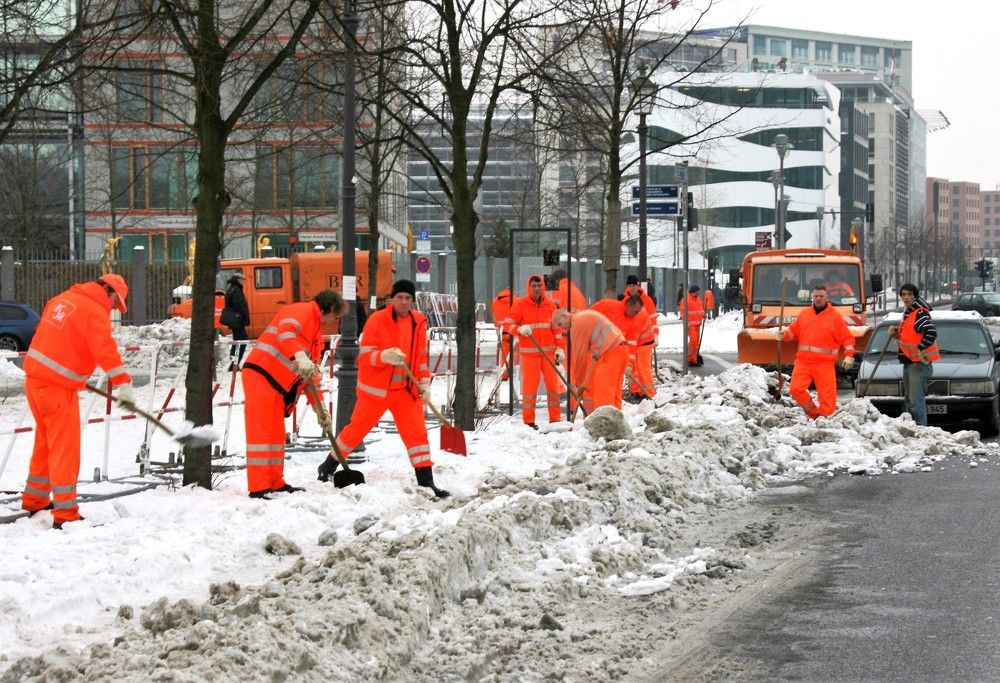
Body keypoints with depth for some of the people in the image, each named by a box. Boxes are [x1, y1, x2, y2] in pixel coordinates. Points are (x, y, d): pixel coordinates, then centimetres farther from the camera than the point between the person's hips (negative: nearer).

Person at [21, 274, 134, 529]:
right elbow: (105, 350, -24)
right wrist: (123, 384, -27)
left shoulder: (63, 299, 14)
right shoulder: (96, 312, -12)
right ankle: (65, 514, -7)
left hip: (35, 375, 9)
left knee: (46, 442, 22)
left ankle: (34, 499, 33)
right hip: (58, 386, -9)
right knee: (65, 449, -5)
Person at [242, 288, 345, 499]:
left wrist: (321, 410, 20)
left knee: (277, 434, 13)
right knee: (261, 432, -11)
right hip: (260, 375, -10)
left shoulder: (317, 334, 23)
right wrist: (301, 357, -44)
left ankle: (275, 483, 21)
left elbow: (312, 373, 24)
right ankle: (258, 488, -14)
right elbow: (285, 333, -29)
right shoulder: (300, 311, -6)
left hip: (278, 386, 10)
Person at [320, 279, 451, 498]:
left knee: (417, 432, -3)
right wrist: (385, 356, -32)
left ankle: (426, 481, 0)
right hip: (376, 388, -4)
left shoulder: (418, 322, 4)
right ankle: (329, 466, 27)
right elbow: (365, 356, -14)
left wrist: (424, 383, 6)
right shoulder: (377, 320, -12)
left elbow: (421, 356, 14)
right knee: (358, 428, 8)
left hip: (407, 389, 4)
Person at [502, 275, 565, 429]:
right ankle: (528, 421, 2)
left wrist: (559, 348, 8)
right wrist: (520, 329, -24)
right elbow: (507, 324, -5)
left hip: (549, 351, 3)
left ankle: (555, 419, 10)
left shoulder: (550, 305, 7)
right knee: (530, 385, -4)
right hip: (529, 353, -3)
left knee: (553, 384, 3)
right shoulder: (520, 304, -2)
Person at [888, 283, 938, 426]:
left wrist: (920, 350, -27)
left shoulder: (920, 314, -15)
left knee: (916, 400, -15)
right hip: (908, 362, 11)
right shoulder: (907, 314, 18)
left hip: (919, 363, -11)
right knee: (908, 399, 18)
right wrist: (897, 333, 11)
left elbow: (931, 333, -29)